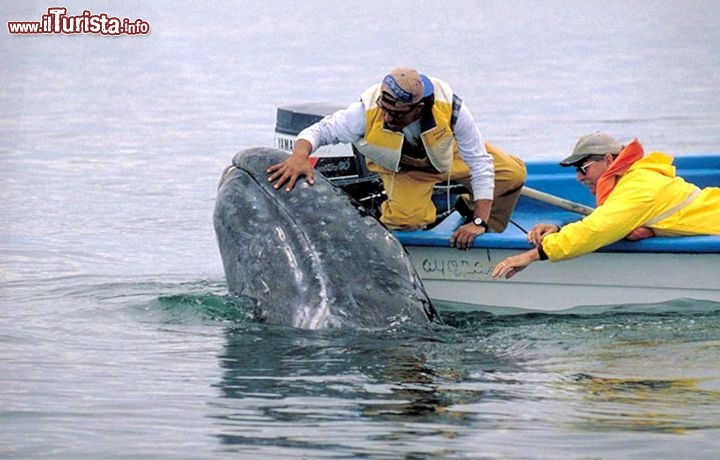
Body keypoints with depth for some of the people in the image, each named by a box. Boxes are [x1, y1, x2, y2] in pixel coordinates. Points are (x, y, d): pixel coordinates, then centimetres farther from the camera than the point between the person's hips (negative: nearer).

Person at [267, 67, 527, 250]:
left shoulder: (450, 108, -39)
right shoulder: (367, 112, -39)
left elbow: (480, 163, -31)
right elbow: (317, 131, -29)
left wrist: (479, 222, -36)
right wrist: (299, 157, -54)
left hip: (450, 155, 2)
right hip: (403, 169, -2)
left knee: (513, 174, -7)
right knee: (408, 219, -31)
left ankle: (491, 236, 19)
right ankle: (385, 211, 6)